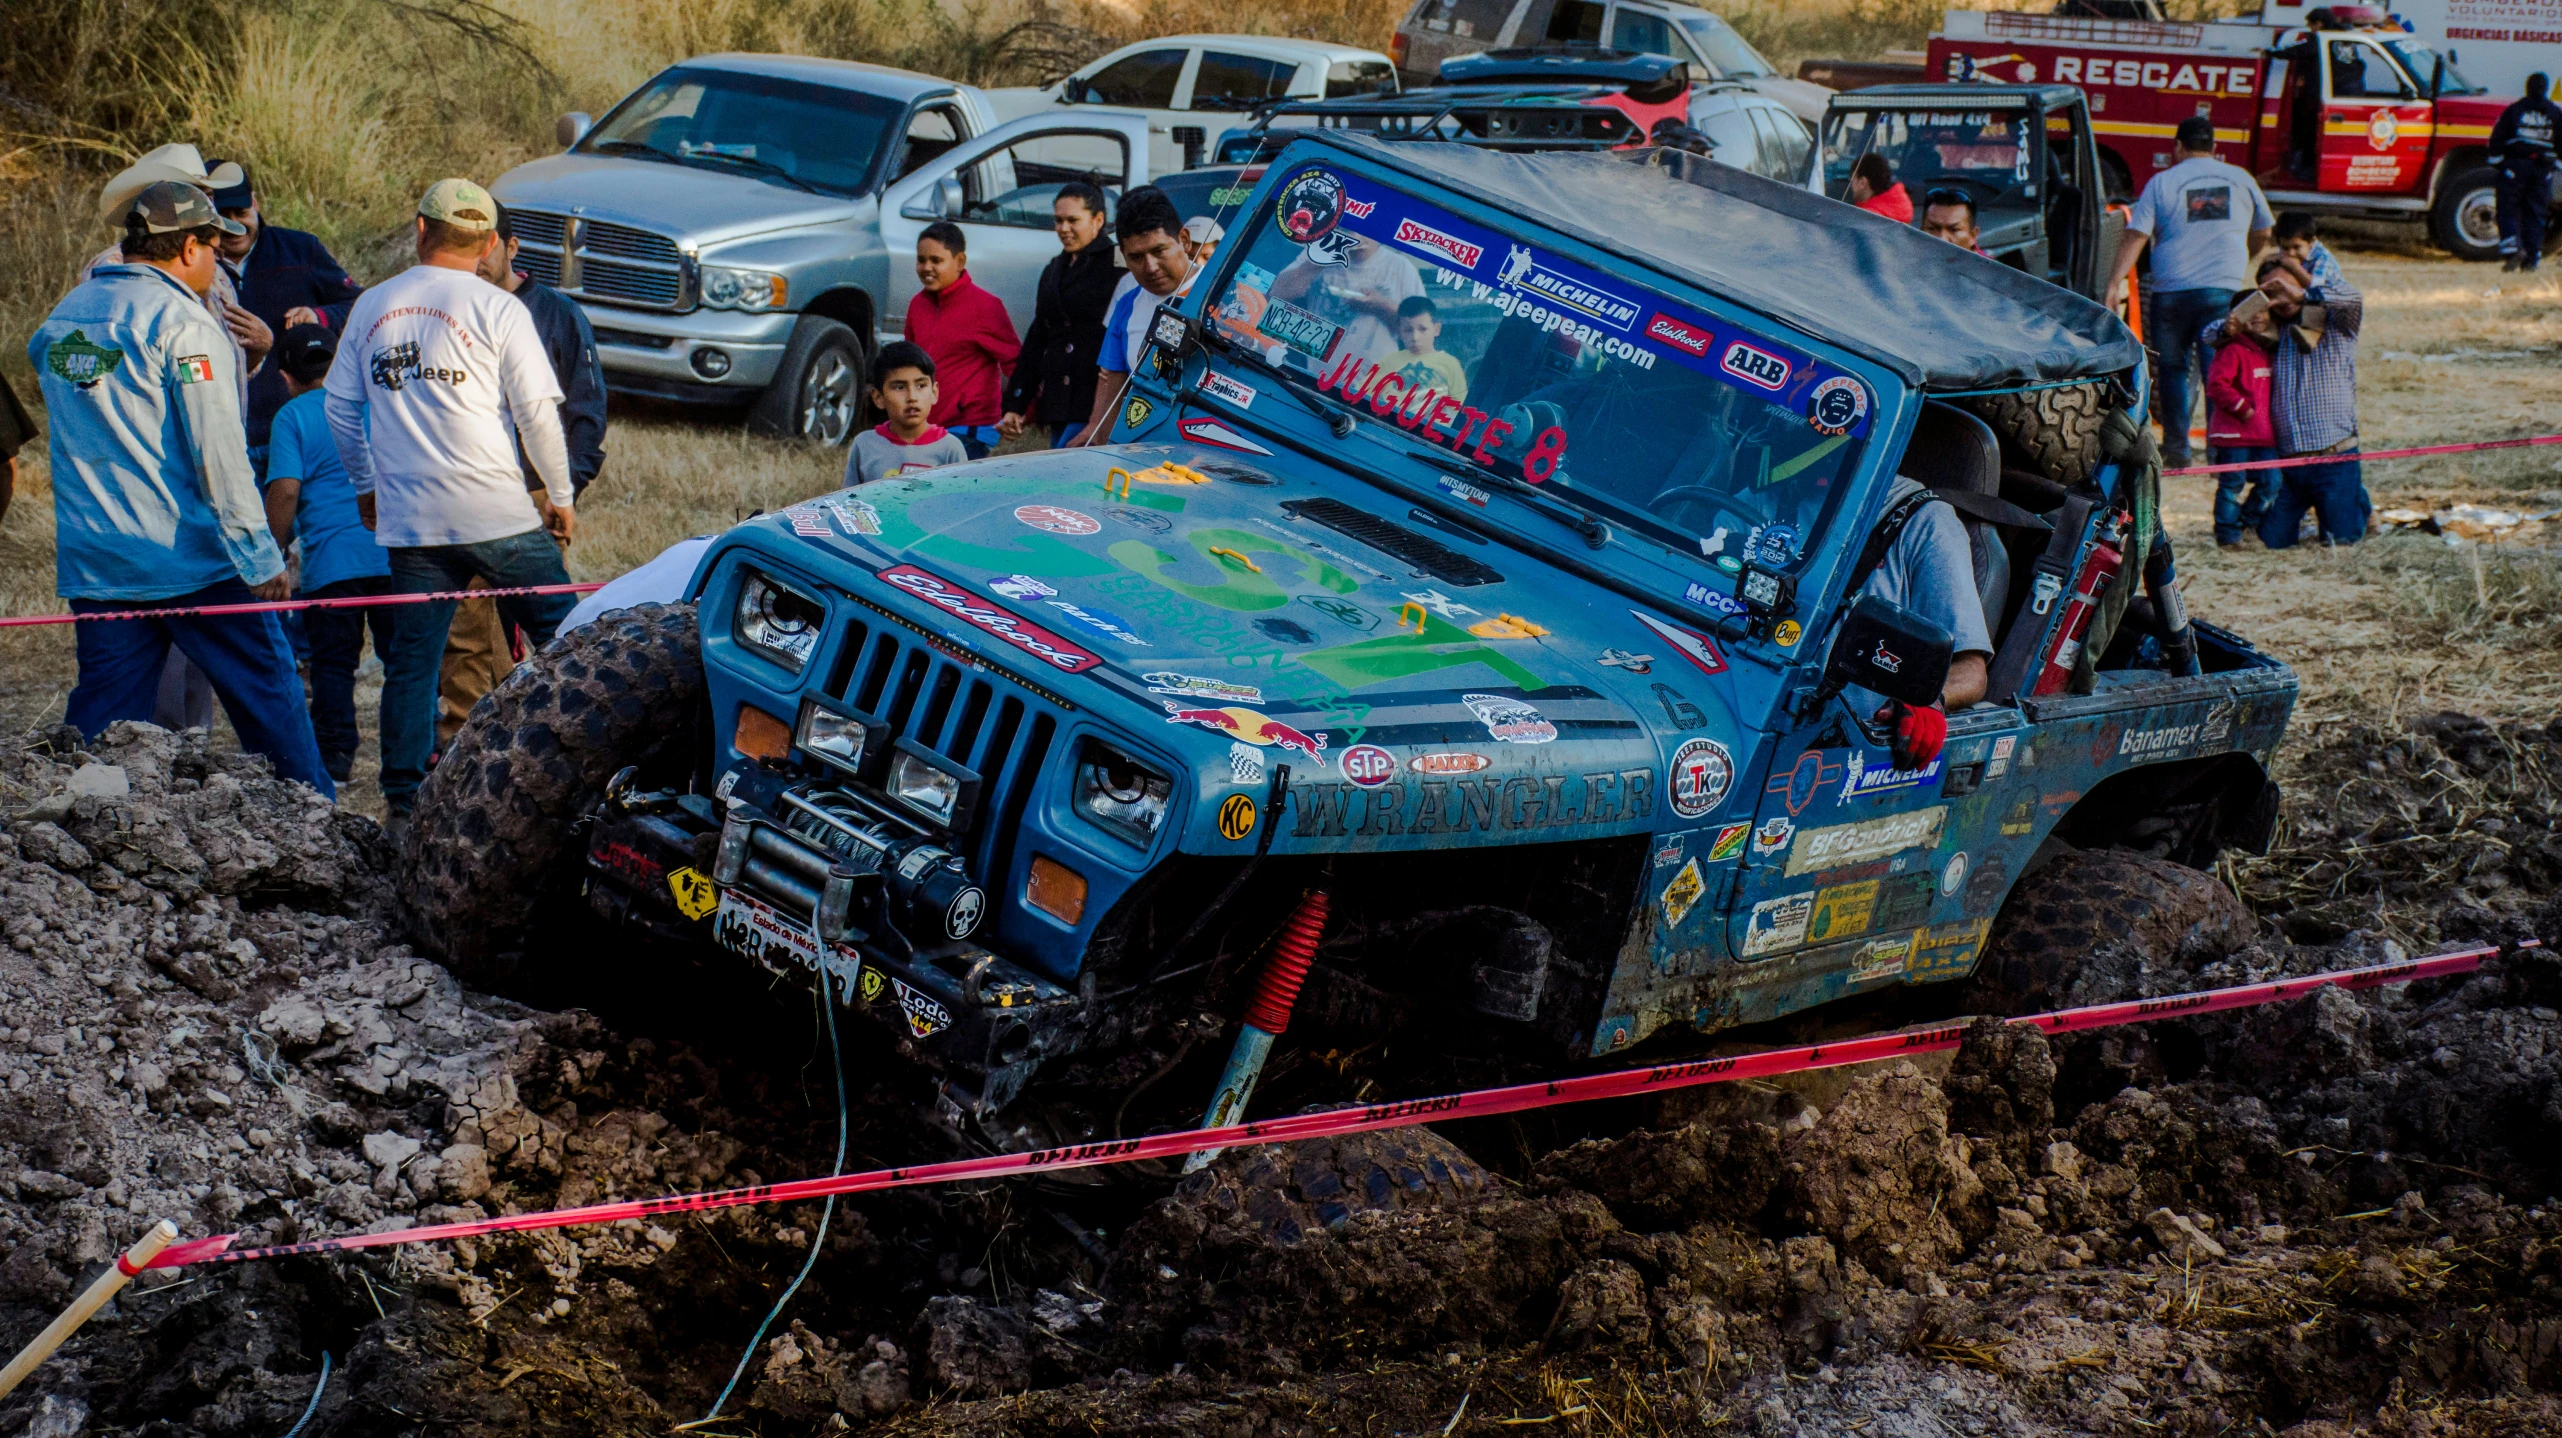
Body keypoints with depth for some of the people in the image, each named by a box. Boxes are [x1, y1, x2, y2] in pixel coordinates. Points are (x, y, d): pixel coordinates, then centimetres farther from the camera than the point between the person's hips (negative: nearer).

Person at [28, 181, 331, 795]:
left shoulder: (63, 315, 11)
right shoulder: (180, 320, -12)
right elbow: (217, 452, -16)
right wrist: (260, 558, -13)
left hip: (92, 562, 7)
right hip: (190, 560, -6)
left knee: (102, 711, 10)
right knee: (269, 697, 4)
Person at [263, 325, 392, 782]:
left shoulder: (292, 416, 0)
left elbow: (285, 490, -10)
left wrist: (273, 553, 0)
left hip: (331, 556, -3)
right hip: (395, 552, 3)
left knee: (333, 662, 4)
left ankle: (334, 757, 3)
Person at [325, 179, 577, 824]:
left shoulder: (372, 306, 8)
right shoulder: (497, 309, -4)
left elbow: (340, 408, 14)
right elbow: (537, 410, -6)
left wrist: (367, 485, 26)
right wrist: (561, 495, 4)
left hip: (408, 519, 4)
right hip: (499, 514, -4)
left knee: (412, 657, 8)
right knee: (563, 641, 8)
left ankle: (402, 799, 7)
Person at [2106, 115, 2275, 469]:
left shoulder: (2162, 183, 3)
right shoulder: (2241, 179, 10)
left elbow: (2135, 238, -5)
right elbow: (2262, 232, 21)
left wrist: (2113, 284, -7)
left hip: (2171, 291, -1)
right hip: (2224, 290, 1)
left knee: (2173, 369, 11)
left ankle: (2176, 449, 11)